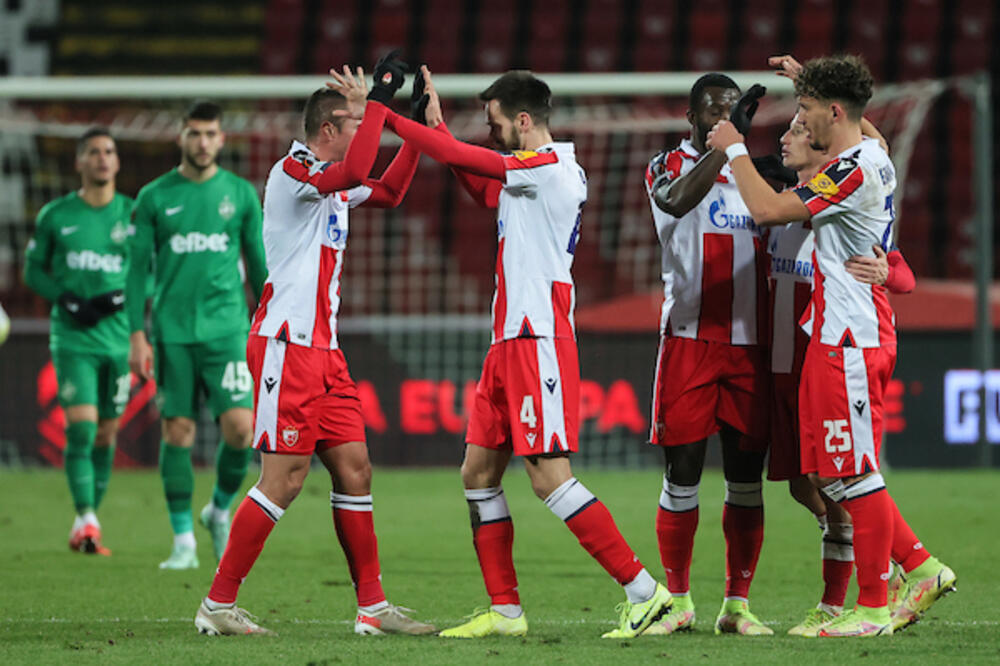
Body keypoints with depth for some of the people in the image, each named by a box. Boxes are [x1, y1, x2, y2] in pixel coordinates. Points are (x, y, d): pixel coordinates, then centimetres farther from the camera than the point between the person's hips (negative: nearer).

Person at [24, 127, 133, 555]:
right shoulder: (55, 216, 2)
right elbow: (34, 270, 9)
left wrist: (118, 299, -12)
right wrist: (67, 301, -8)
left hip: (118, 338, 2)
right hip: (73, 338, -2)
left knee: (106, 434, 7)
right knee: (80, 427, -16)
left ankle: (87, 524, 19)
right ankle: (86, 522, -17)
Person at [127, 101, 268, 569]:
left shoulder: (240, 194, 6)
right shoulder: (155, 197, 4)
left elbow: (260, 266, 12)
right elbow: (138, 268, 5)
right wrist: (137, 335, -3)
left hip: (226, 328, 0)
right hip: (172, 332, 0)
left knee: (240, 427, -12)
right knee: (177, 432, -1)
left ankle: (220, 510, 14)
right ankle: (183, 540, 7)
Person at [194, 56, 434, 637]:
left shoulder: (331, 179, 17)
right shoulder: (293, 171, -11)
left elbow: (387, 192, 33)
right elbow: (353, 173, -31)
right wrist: (376, 100, -23)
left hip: (322, 349, 10)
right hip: (287, 345, -10)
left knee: (354, 468, 7)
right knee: (286, 478, -10)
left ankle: (373, 606, 10)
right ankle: (218, 605, -4)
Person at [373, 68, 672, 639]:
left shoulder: (549, 165, -12)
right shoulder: (539, 172, 16)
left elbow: (462, 159, -14)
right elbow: (482, 190, 28)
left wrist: (384, 116, -7)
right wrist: (434, 122, 22)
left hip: (539, 341, -10)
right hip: (511, 341, 10)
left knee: (551, 478, -14)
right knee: (478, 473, 9)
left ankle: (645, 592, -13)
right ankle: (505, 610, 12)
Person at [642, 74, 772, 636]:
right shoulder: (669, 167, 1)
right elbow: (677, 200, -21)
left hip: (751, 344, 4)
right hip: (690, 340, -4)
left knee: (746, 475, 2)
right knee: (683, 472, -2)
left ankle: (738, 604, 8)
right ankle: (678, 602, 7)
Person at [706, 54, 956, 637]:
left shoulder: (854, 169, -17)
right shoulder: (873, 159, 13)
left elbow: (769, 210, -19)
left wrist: (735, 150, -4)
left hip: (849, 339, -10)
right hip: (839, 334, 10)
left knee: (855, 474, -5)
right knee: (832, 474, 12)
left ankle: (874, 606, -1)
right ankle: (921, 567, 14)